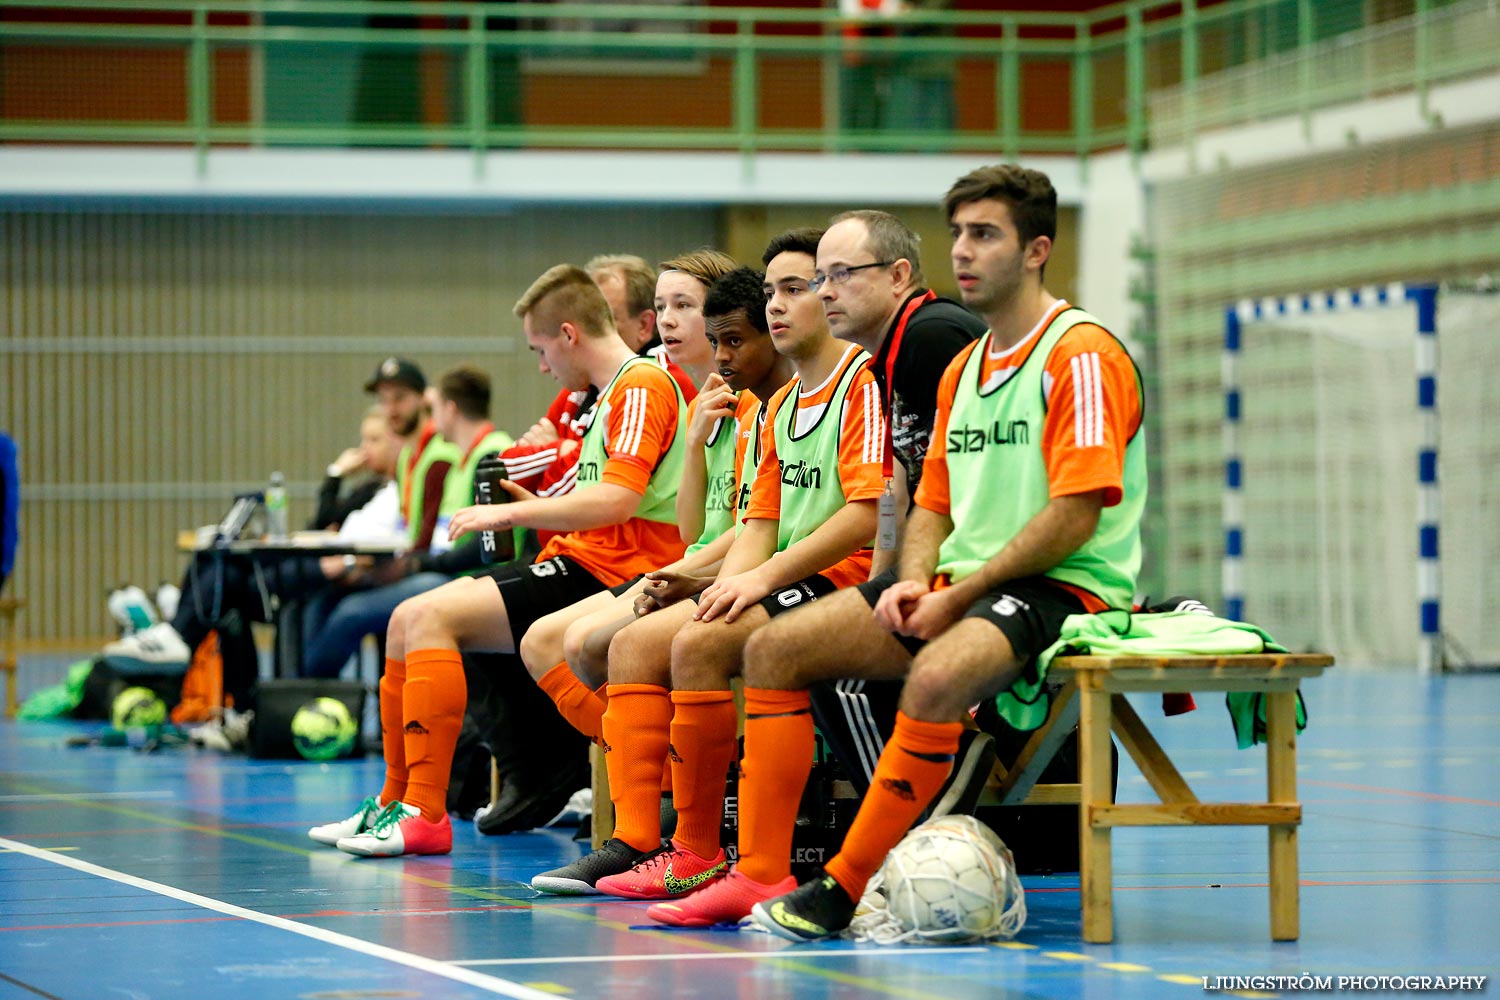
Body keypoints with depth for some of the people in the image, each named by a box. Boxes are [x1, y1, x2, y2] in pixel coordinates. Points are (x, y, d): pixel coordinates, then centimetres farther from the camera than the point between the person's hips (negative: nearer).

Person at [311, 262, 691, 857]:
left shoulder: (642, 385, -11)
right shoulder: (613, 392, 22)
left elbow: (616, 499, -23)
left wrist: (511, 514, -15)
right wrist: (534, 505, 17)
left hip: (600, 575, -10)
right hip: (579, 563, 10)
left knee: (431, 616, -20)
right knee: (409, 621, 6)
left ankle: (424, 814, -20)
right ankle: (396, 802, 11)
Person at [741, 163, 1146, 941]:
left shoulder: (1080, 352, -8)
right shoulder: (963, 369, 20)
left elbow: (1075, 517, -17)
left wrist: (959, 596, -16)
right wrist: (912, 585, -1)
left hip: (1063, 587, -9)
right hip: (959, 585, 9)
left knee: (936, 676, -38)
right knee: (774, 649, -5)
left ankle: (841, 891, -29)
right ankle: (760, 878, -11)